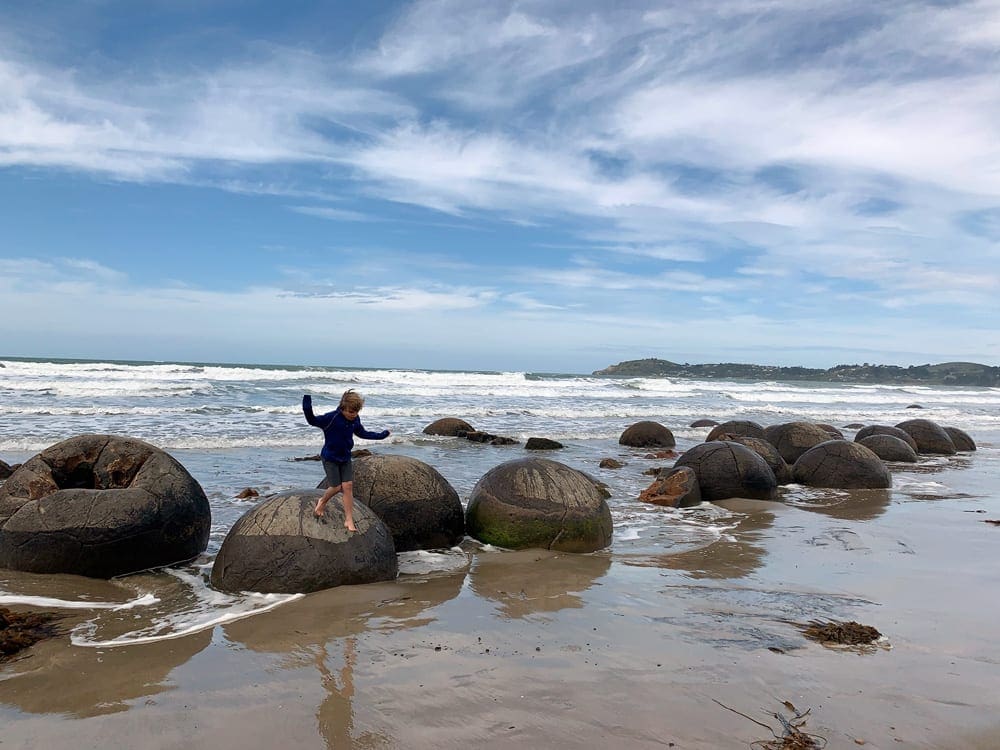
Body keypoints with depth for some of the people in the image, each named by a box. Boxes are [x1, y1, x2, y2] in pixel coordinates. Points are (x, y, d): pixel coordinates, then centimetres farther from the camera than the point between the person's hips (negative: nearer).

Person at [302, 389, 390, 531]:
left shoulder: (355, 420, -4)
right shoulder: (331, 418, -23)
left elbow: (363, 433, 13)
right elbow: (312, 420, -29)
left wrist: (381, 435, 17)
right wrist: (307, 400, -43)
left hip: (345, 458, 5)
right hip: (330, 458, -5)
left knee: (348, 485, -5)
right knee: (336, 487, -5)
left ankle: (349, 520, 1)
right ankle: (323, 501, 30)